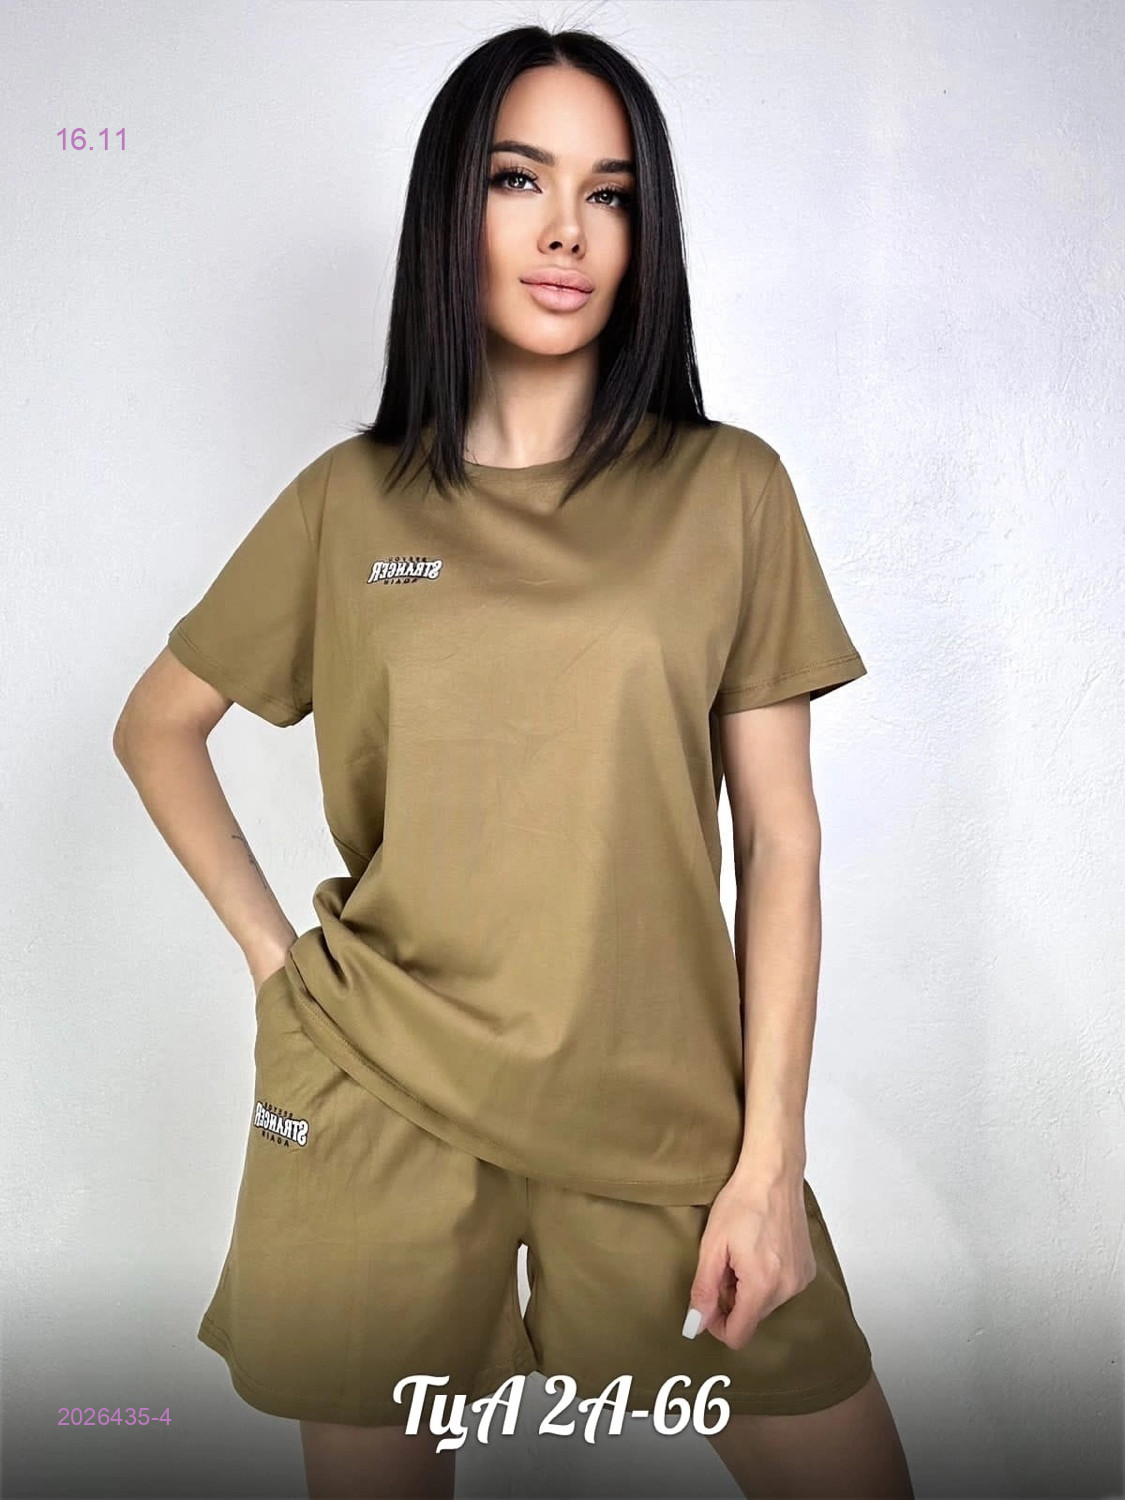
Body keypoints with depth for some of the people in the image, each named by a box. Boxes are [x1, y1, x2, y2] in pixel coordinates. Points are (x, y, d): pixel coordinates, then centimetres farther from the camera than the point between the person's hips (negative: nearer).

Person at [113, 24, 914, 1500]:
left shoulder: (729, 489, 0)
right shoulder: (350, 501, 2)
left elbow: (780, 833, -1)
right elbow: (157, 726, 14)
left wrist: (771, 1157, -5)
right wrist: (273, 951, 3)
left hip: (663, 1108, 0)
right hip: (376, 1104, 1)